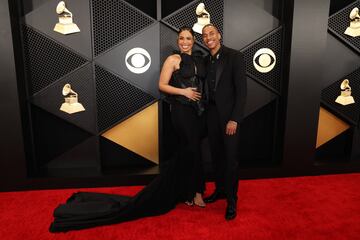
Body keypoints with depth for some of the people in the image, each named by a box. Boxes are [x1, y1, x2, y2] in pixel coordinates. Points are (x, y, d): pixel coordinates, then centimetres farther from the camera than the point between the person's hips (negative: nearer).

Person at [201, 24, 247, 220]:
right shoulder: (206, 60, 9)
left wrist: (234, 119, -17)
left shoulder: (234, 56, -9)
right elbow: (208, 88, 11)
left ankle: (231, 199, 17)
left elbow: (241, 90, -13)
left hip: (229, 115, -5)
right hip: (212, 113, 6)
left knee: (230, 158, 2)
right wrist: (206, 112, 2)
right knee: (216, 155, 14)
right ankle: (220, 189, 32)